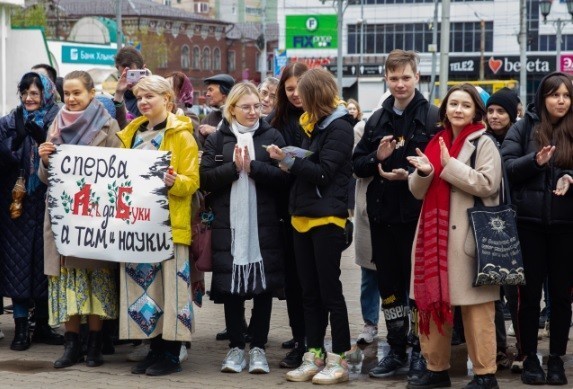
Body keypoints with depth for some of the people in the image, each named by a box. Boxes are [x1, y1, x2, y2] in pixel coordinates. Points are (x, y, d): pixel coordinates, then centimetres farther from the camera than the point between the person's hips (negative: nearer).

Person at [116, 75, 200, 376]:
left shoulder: (181, 135, -3)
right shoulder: (132, 134, 16)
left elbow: (192, 182, -8)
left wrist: (174, 182, -28)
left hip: (169, 223, -6)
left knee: (170, 283, -5)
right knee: (143, 282, 6)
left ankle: (171, 354, 1)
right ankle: (155, 349, 14)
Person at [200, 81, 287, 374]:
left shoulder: (272, 136, 6)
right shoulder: (217, 139, 8)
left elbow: (283, 177, -5)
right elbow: (205, 179, -2)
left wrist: (252, 166, -15)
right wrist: (233, 167, -15)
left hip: (264, 225, 0)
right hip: (228, 224, 1)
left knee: (263, 285, 2)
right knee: (231, 286, 3)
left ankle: (258, 347, 12)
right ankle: (235, 347, 13)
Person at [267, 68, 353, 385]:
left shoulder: (338, 127, -10)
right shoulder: (314, 125, 15)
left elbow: (323, 174, -16)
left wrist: (288, 160, -18)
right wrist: (289, 163, -2)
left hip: (326, 218, -8)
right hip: (303, 216, 8)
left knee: (329, 291, -3)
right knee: (309, 292, 10)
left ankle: (339, 359, 3)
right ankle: (314, 356, 16)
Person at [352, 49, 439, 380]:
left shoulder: (433, 117, -5)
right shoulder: (377, 120, 12)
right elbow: (358, 165, 12)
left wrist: (412, 175, -22)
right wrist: (377, 158, -8)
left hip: (418, 215, -5)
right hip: (382, 215, 5)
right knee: (389, 284, 11)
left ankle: (421, 350, 14)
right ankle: (396, 349, 22)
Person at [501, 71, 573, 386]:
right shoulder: (524, 128, 3)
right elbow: (505, 166, -3)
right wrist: (535, 160, -19)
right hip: (529, 221, -1)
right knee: (530, 292, 4)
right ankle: (530, 358, 13)